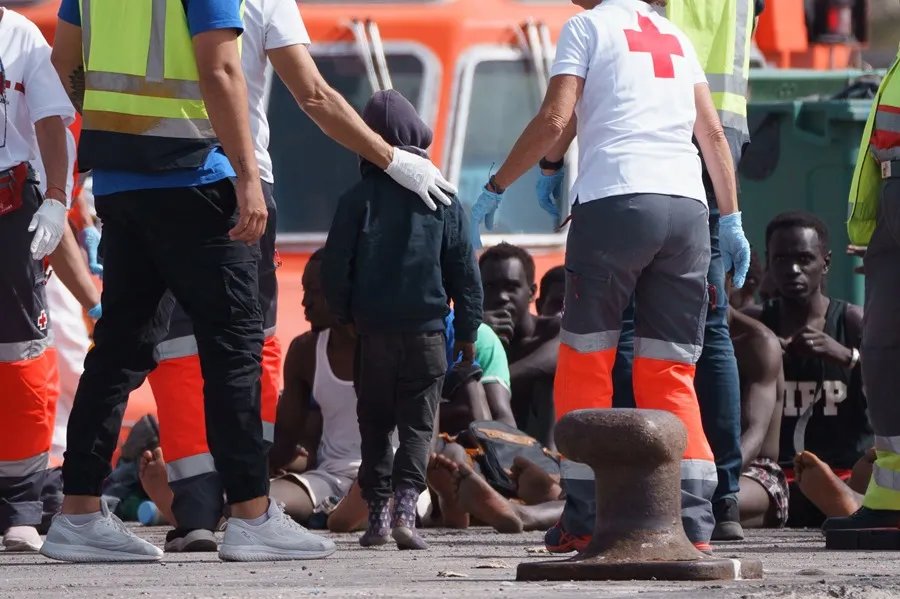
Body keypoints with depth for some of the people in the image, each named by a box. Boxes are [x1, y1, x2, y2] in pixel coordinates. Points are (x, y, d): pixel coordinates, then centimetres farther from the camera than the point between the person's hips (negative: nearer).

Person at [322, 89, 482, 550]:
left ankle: (377, 513, 8)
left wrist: (344, 314, 14)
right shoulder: (443, 200, 1)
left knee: (374, 425, 11)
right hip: (426, 331, 0)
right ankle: (405, 506, -15)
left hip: (372, 334, 0)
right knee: (418, 426, 2)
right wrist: (467, 331, 13)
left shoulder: (358, 199, -3)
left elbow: (334, 266, -2)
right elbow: (464, 271, 4)